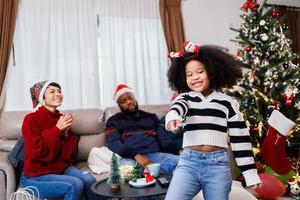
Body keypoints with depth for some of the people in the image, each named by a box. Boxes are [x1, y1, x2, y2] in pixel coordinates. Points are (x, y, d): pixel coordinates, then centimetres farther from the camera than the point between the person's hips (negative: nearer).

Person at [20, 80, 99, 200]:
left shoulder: (62, 119, 2)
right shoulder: (31, 119, -12)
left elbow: (67, 155, 0)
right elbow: (37, 152, -21)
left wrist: (66, 132, -15)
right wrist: (57, 129, -21)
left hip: (62, 168, 5)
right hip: (36, 176, -5)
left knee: (90, 180, -20)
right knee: (76, 185, -26)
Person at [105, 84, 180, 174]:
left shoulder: (151, 117, 25)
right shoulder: (114, 121, 16)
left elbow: (164, 139, 15)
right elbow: (113, 143, -2)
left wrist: (179, 150, -7)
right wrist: (136, 156, -20)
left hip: (155, 155, 3)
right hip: (131, 158, -2)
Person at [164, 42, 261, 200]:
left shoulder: (226, 102, 6)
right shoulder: (185, 98, 7)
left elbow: (240, 139, 6)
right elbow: (176, 108, -18)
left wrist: (250, 172, 6)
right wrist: (172, 118, -43)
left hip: (218, 163, 0)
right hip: (189, 161, 0)